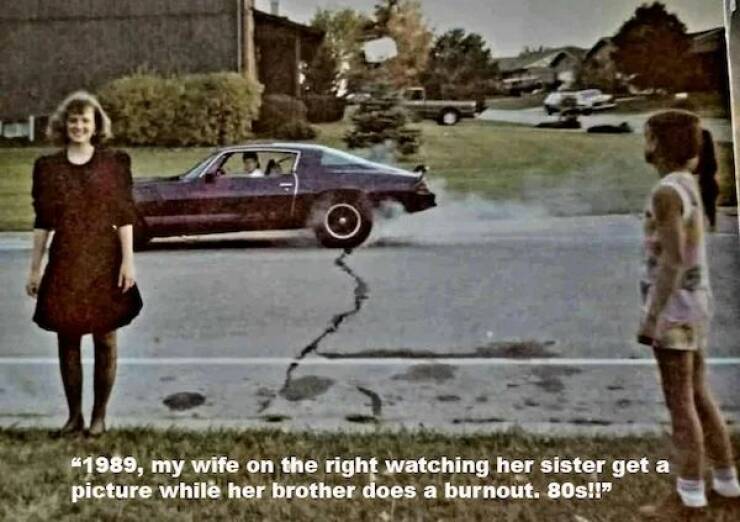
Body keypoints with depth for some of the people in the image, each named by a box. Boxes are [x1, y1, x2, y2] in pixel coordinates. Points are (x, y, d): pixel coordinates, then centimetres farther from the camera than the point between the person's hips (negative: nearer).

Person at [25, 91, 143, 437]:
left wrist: (128, 260, -9)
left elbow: (124, 216, -2)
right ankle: (74, 415, 21)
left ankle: (99, 416, 16)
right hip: (64, 265, 2)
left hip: (104, 263, -2)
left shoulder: (114, 162, 1)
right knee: (67, 341, 7)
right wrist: (34, 268, 6)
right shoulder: (47, 166, 6)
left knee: (105, 341, 4)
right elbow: (42, 222, 7)